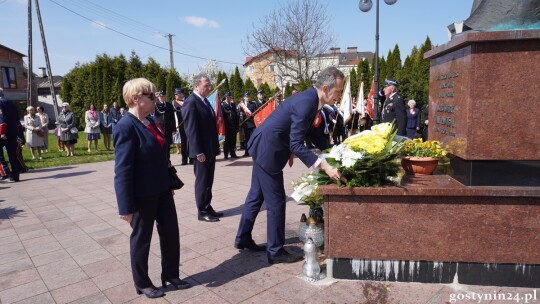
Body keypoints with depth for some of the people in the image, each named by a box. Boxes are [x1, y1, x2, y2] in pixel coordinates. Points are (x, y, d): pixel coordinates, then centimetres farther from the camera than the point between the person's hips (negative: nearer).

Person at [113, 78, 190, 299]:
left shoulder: (150, 122, 7)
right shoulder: (126, 127, -19)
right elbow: (122, 170, -21)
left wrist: (170, 183, 19)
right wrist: (126, 206, -20)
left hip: (161, 191, 8)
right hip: (142, 196, -8)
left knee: (171, 233, 16)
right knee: (141, 239, 11)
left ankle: (171, 275, 35)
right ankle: (142, 284, 31)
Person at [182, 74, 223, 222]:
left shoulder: (205, 101, 14)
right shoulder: (191, 102, -14)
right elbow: (191, 129, -19)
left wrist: (216, 146, 16)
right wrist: (198, 152, -21)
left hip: (210, 149, 9)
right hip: (201, 151, -8)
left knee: (208, 182, 15)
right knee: (202, 182, 2)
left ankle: (207, 208, 26)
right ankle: (202, 212, 14)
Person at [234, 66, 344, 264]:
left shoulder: (310, 98, 5)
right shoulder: (306, 102, -25)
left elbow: (302, 134, 18)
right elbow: (296, 145, -28)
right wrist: (324, 166, -31)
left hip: (263, 146, 10)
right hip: (267, 149, -10)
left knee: (257, 195, 18)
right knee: (276, 201, 0)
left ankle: (243, 238, 33)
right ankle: (276, 251, 14)